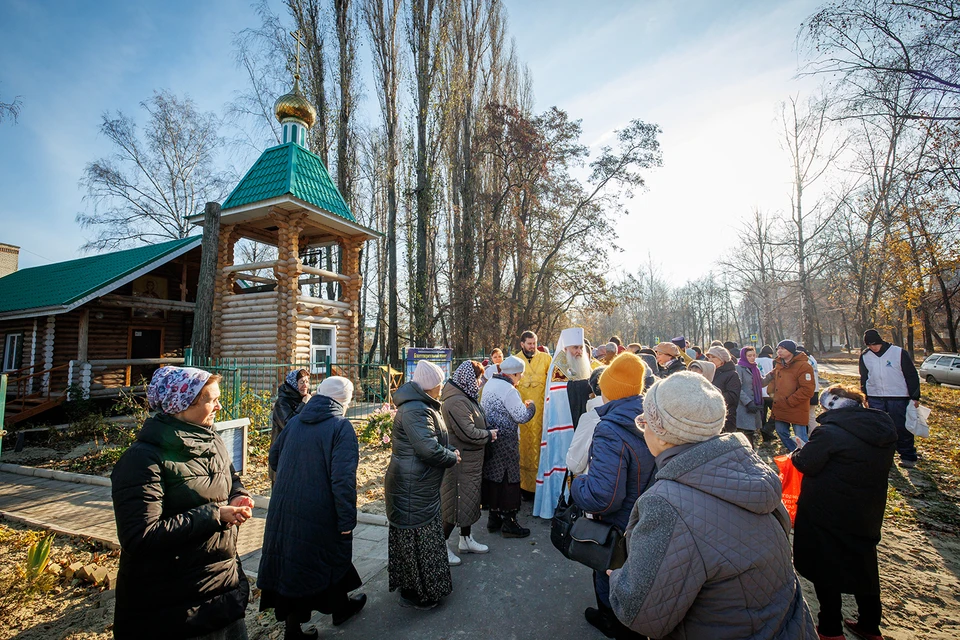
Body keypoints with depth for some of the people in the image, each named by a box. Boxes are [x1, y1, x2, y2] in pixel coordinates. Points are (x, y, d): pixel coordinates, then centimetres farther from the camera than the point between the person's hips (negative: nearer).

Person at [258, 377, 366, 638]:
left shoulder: (294, 421, 1)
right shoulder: (341, 427, -19)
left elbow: (274, 459, 14)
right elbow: (343, 479, -25)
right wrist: (347, 519, -16)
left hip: (284, 509, 5)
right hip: (319, 514, -5)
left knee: (290, 560, 18)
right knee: (333, 558, 18)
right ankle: (340, 607, 41)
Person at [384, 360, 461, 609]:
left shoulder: (423, 407, 10)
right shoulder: (415, 410, -25)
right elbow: (429, 449, -31)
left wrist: (450, 451, 3)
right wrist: (452, 458, -13)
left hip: (422, 486, 11)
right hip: (412, 488, -11)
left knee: (423, 536, 22)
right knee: (416, 537, 5)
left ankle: (411, 586, 39)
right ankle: (414, 593, 23)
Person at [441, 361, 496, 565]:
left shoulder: (464, 397, 9)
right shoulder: (456, 402, -25)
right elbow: (469, 433, -27)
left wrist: (487, 432, 3)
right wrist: (489, 434, -12)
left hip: (470, 460, 10)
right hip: (461, 462, -10)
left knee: (469, 499, 20)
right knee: (456, 502, 2)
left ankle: (466, 539, 37)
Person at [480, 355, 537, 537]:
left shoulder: (489, 384, 8)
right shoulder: (508, 390, -19)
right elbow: (522, 416, -18)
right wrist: (530, 405, 1)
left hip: (490, 439, 9)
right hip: (505, 443, -9)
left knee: (493, 476, 16)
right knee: (508, 480, 3)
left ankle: (494, 518, 27)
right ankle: (508, 523, 13)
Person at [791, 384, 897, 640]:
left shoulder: (830, 432, -24)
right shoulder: (884, 428, 0)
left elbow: (805, 463, -20)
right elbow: (882, 465, 11)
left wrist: (797, 452, 1)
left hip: (827, 516, -7)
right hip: (867, 514, 7)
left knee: (826, 570, 10)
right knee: (864, 565, 24)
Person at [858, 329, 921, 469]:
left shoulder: (899, 353, -6)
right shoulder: (864, 356, 3)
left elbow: (912, 375, -1)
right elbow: (864, 378, 12)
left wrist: (915, 397, -3)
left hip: (898, 398, -3)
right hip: (875, 398, 3)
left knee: (902, 428, 3)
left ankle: (908, 457, 17)